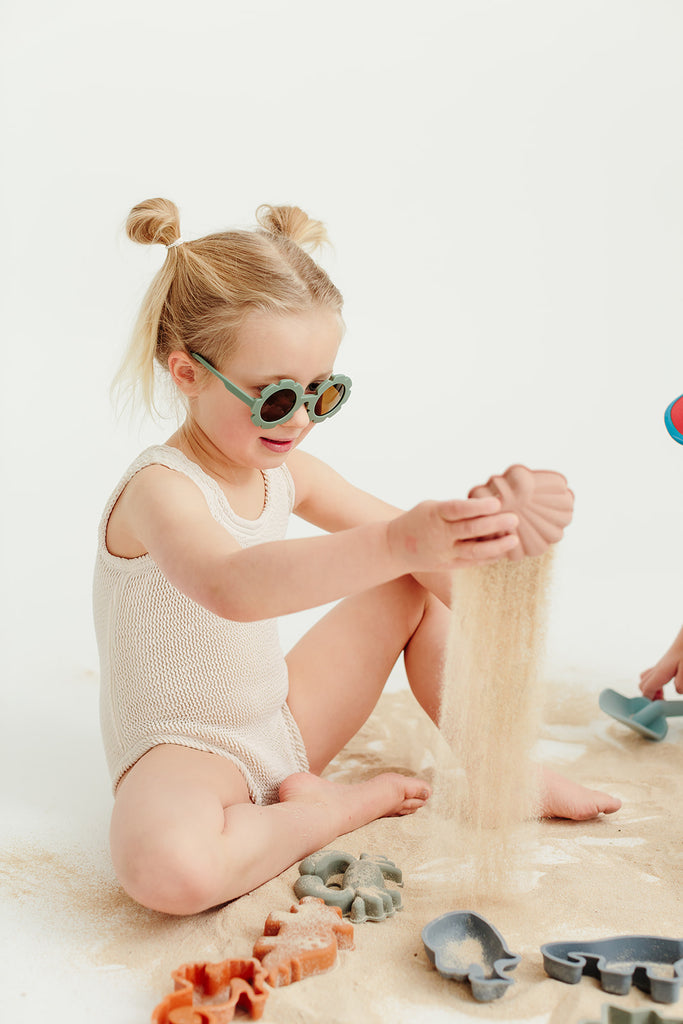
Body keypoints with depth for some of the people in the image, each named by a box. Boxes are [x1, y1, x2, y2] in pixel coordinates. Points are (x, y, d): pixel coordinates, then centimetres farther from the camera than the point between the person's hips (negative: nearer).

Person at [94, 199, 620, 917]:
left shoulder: (286, 473, -1)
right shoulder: (161, 488, -25)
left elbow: (399, 537, 4)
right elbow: (231, 586, -48)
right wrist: (397, 543, -60)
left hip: (284, 723, 7)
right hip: (185, 749, -6)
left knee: (421, 582, 1)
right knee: (166, 868, -40)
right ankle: (344, 807, -13)